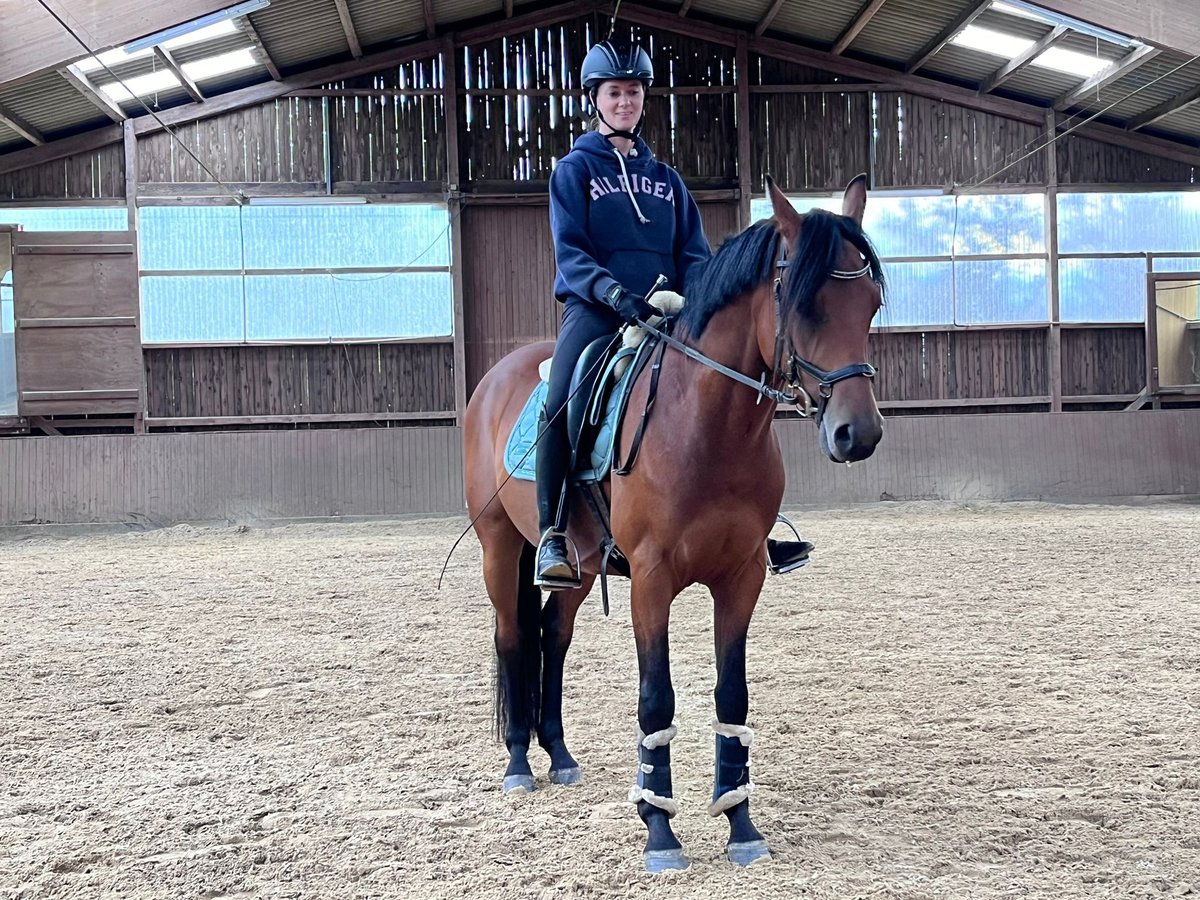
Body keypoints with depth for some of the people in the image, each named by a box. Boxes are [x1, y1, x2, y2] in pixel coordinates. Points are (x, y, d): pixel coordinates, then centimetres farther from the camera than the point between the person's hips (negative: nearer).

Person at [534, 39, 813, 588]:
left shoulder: (664, 178, 19)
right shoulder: (575, 170, 6)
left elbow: (693, 252, 13)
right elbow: (570, 253, -5)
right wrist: (615, 292, -24)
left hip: (663, 312, 5)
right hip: (595, 309, -5)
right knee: (561, 404, -29)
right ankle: (552, 537, -21)